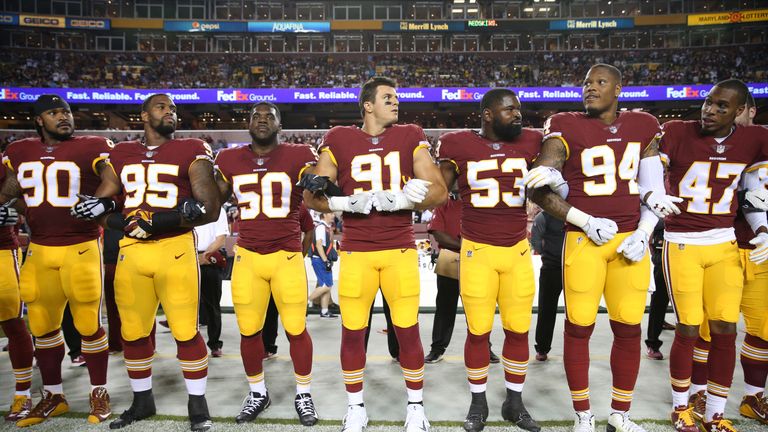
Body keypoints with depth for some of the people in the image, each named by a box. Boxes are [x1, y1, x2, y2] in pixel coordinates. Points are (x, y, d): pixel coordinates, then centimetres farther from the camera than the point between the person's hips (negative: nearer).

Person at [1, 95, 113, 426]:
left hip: (81, 249, -5)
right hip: (38, 251, 5)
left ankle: (99, 393, 17)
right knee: (42, 327, 12)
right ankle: (53, 395, 28)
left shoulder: (92, 147, -4)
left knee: (89, 324, 1)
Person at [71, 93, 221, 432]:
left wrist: (162, 219, -17)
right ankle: (142, 401, 32)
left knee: (185, 332, -3)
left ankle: (198, 404, 15)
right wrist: (126, 222, -10)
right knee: (133, 333, 12)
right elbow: (97, 206, 13)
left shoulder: (191, 152, 2)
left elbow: (211, 210, -6)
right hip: (131, 251, 4)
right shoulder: (120, 155, 14)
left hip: (176, 249, -4)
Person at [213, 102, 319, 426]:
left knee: (296, 329, 4)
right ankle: (257, 393, 31)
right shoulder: (230, 160, 7)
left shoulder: (298, 156, -2)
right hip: (247, 256, 3)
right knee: (248, 330, 9)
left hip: (287, 256, -2)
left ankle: (303, 395, 24)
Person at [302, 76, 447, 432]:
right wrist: (346, 204, -15)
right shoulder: (339, 140, 3)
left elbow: (439, 191, -2)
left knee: (408, 330, 4)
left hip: (400, 249, 0)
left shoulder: (409, 138, 5)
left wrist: (398, 201, -17)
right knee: (352, 332, 7)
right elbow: (311, 197, 3)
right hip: (355, 252, 0)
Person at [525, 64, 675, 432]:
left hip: (630, 239, 4)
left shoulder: (643, 127, 10)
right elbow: (538, 190, -9)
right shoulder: (567, 129, -3)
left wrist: (643, 234, 1)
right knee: (579, 327, 2)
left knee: (629, 329, 9)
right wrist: (585, 221, -14)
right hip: (584, 240, -4)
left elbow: (653, 189, 13)